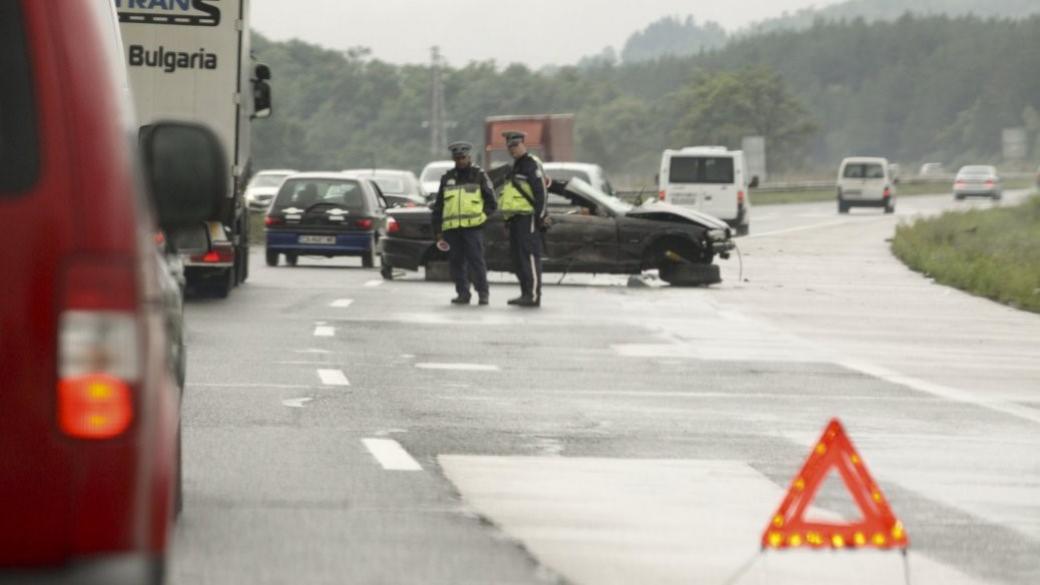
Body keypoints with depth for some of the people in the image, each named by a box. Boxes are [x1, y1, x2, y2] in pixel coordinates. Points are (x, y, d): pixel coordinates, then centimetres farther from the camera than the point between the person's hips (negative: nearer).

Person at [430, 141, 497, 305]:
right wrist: (438, 232, 11)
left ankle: (483, 293, -5)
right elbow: (438, 207, 17)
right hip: (452, 228, 4)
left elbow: (491, 202, 7)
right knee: (456, 262, 4)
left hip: (473, 227, -4)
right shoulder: (447, 178, 16)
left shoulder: (479, 176, 7)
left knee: (476, 260, -10)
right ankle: (463, 294, 11)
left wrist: (482, 216, -6)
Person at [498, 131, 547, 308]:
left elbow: (540, 192, -15)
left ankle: (533, 295, -17)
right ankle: (526, 294, 15)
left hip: (528, 218, -10)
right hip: (516, 218, 10)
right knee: (518, 259, 10)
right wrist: (508, 217, 24)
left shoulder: (532, 164, -8)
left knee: (530, 256, -13)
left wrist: (540, 216, -19)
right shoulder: (517, 166, 22)